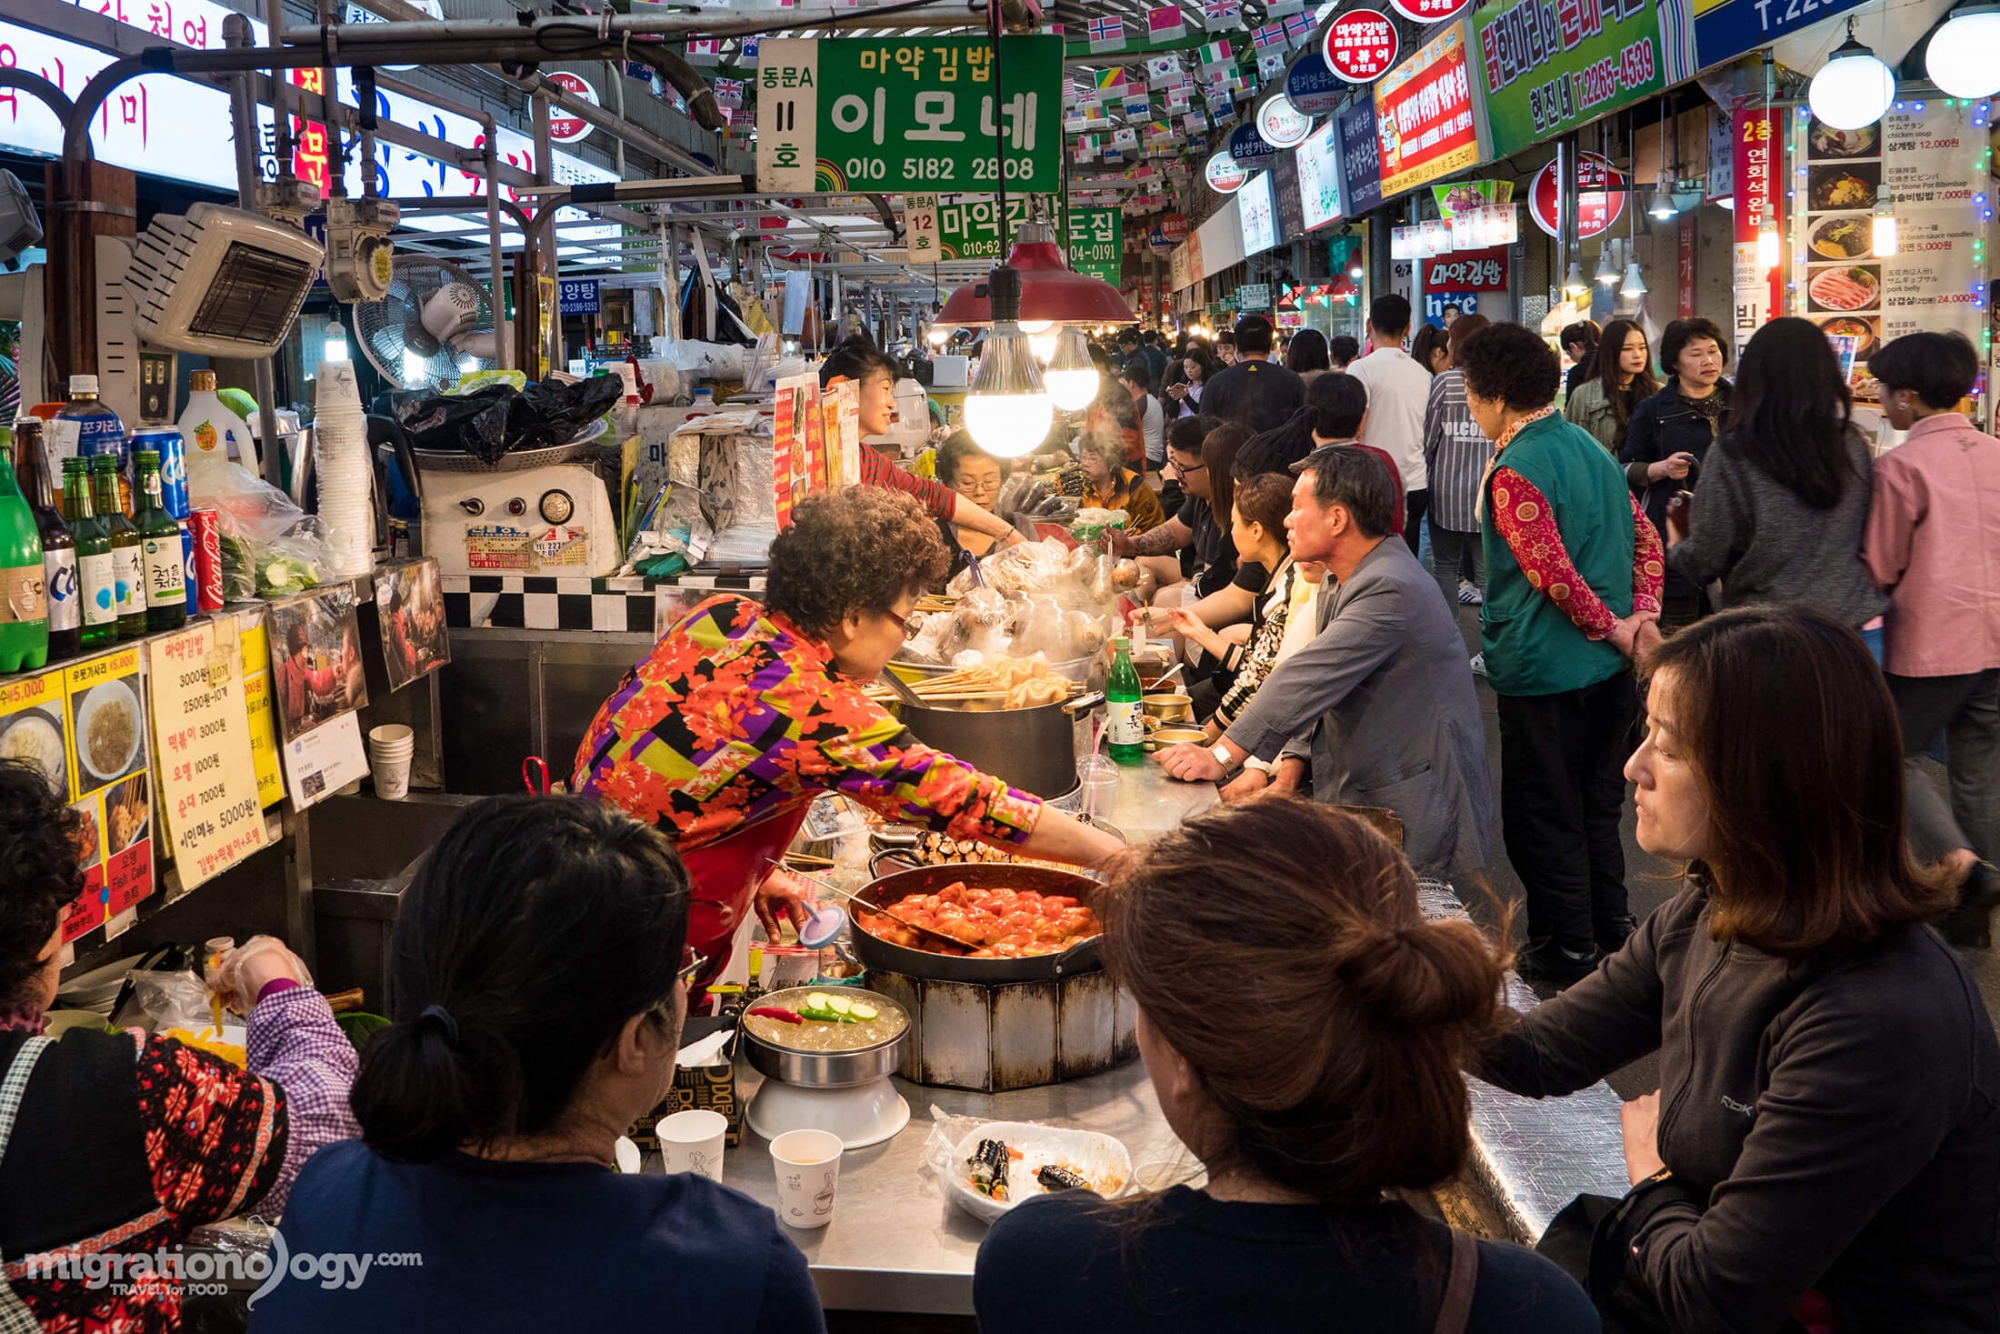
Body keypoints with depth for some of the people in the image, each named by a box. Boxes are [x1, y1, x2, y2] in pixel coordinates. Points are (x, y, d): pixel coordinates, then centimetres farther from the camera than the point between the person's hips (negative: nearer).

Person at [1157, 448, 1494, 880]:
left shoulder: (1390, 590, -24)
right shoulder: (1339, 581, 11)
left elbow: (1308, 679, -27)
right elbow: (1314, 683, 14)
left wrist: (1222, 755, -25)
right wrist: (1294, 761, 0)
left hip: (1414, 808, -9)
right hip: (1359, 796, 9)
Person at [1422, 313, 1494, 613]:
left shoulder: (1445, 381, -6)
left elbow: (1427, 436, -2)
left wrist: (1426, 474, 13)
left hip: (1447, 490, -1)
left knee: (1445, 565, 12)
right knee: (1486, 568, 4)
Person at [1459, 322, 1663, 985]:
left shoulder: (1513, 472, -19)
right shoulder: (1588, 446, 8)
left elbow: (1554, 575, -24)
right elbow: (1646, 537, 8)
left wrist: (1614, 629, -12)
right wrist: (1642, 614, -1)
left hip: (1544, 672, -8)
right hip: (1608, 664, 8)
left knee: (1543, 813, 5)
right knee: (1598, 803, 20)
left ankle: (1566, 948, 14)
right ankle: (1610, 929, 31)